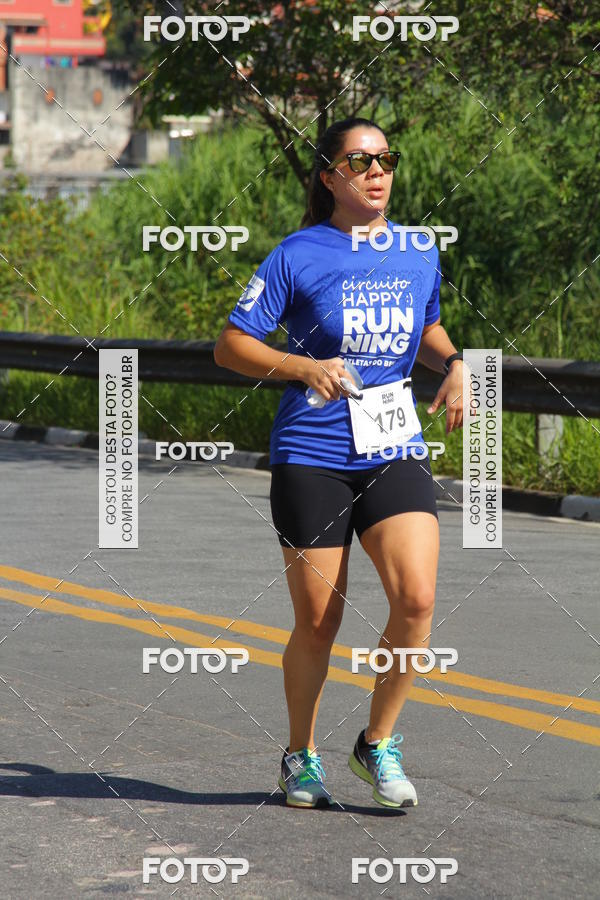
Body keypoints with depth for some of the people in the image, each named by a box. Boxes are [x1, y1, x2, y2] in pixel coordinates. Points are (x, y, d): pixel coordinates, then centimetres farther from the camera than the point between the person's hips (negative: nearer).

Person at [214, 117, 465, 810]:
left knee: (416, 600, -16)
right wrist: (305, 367, -18)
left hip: (395, 452, 3)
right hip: (311, 458, -3)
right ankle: (300, 757, 26)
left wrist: (454, 365, 6)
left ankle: (378, 743, 5)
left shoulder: (419, 254, 8)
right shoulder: (299, 255, -5)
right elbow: (230, 345, -4)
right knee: (317, 623, 2)